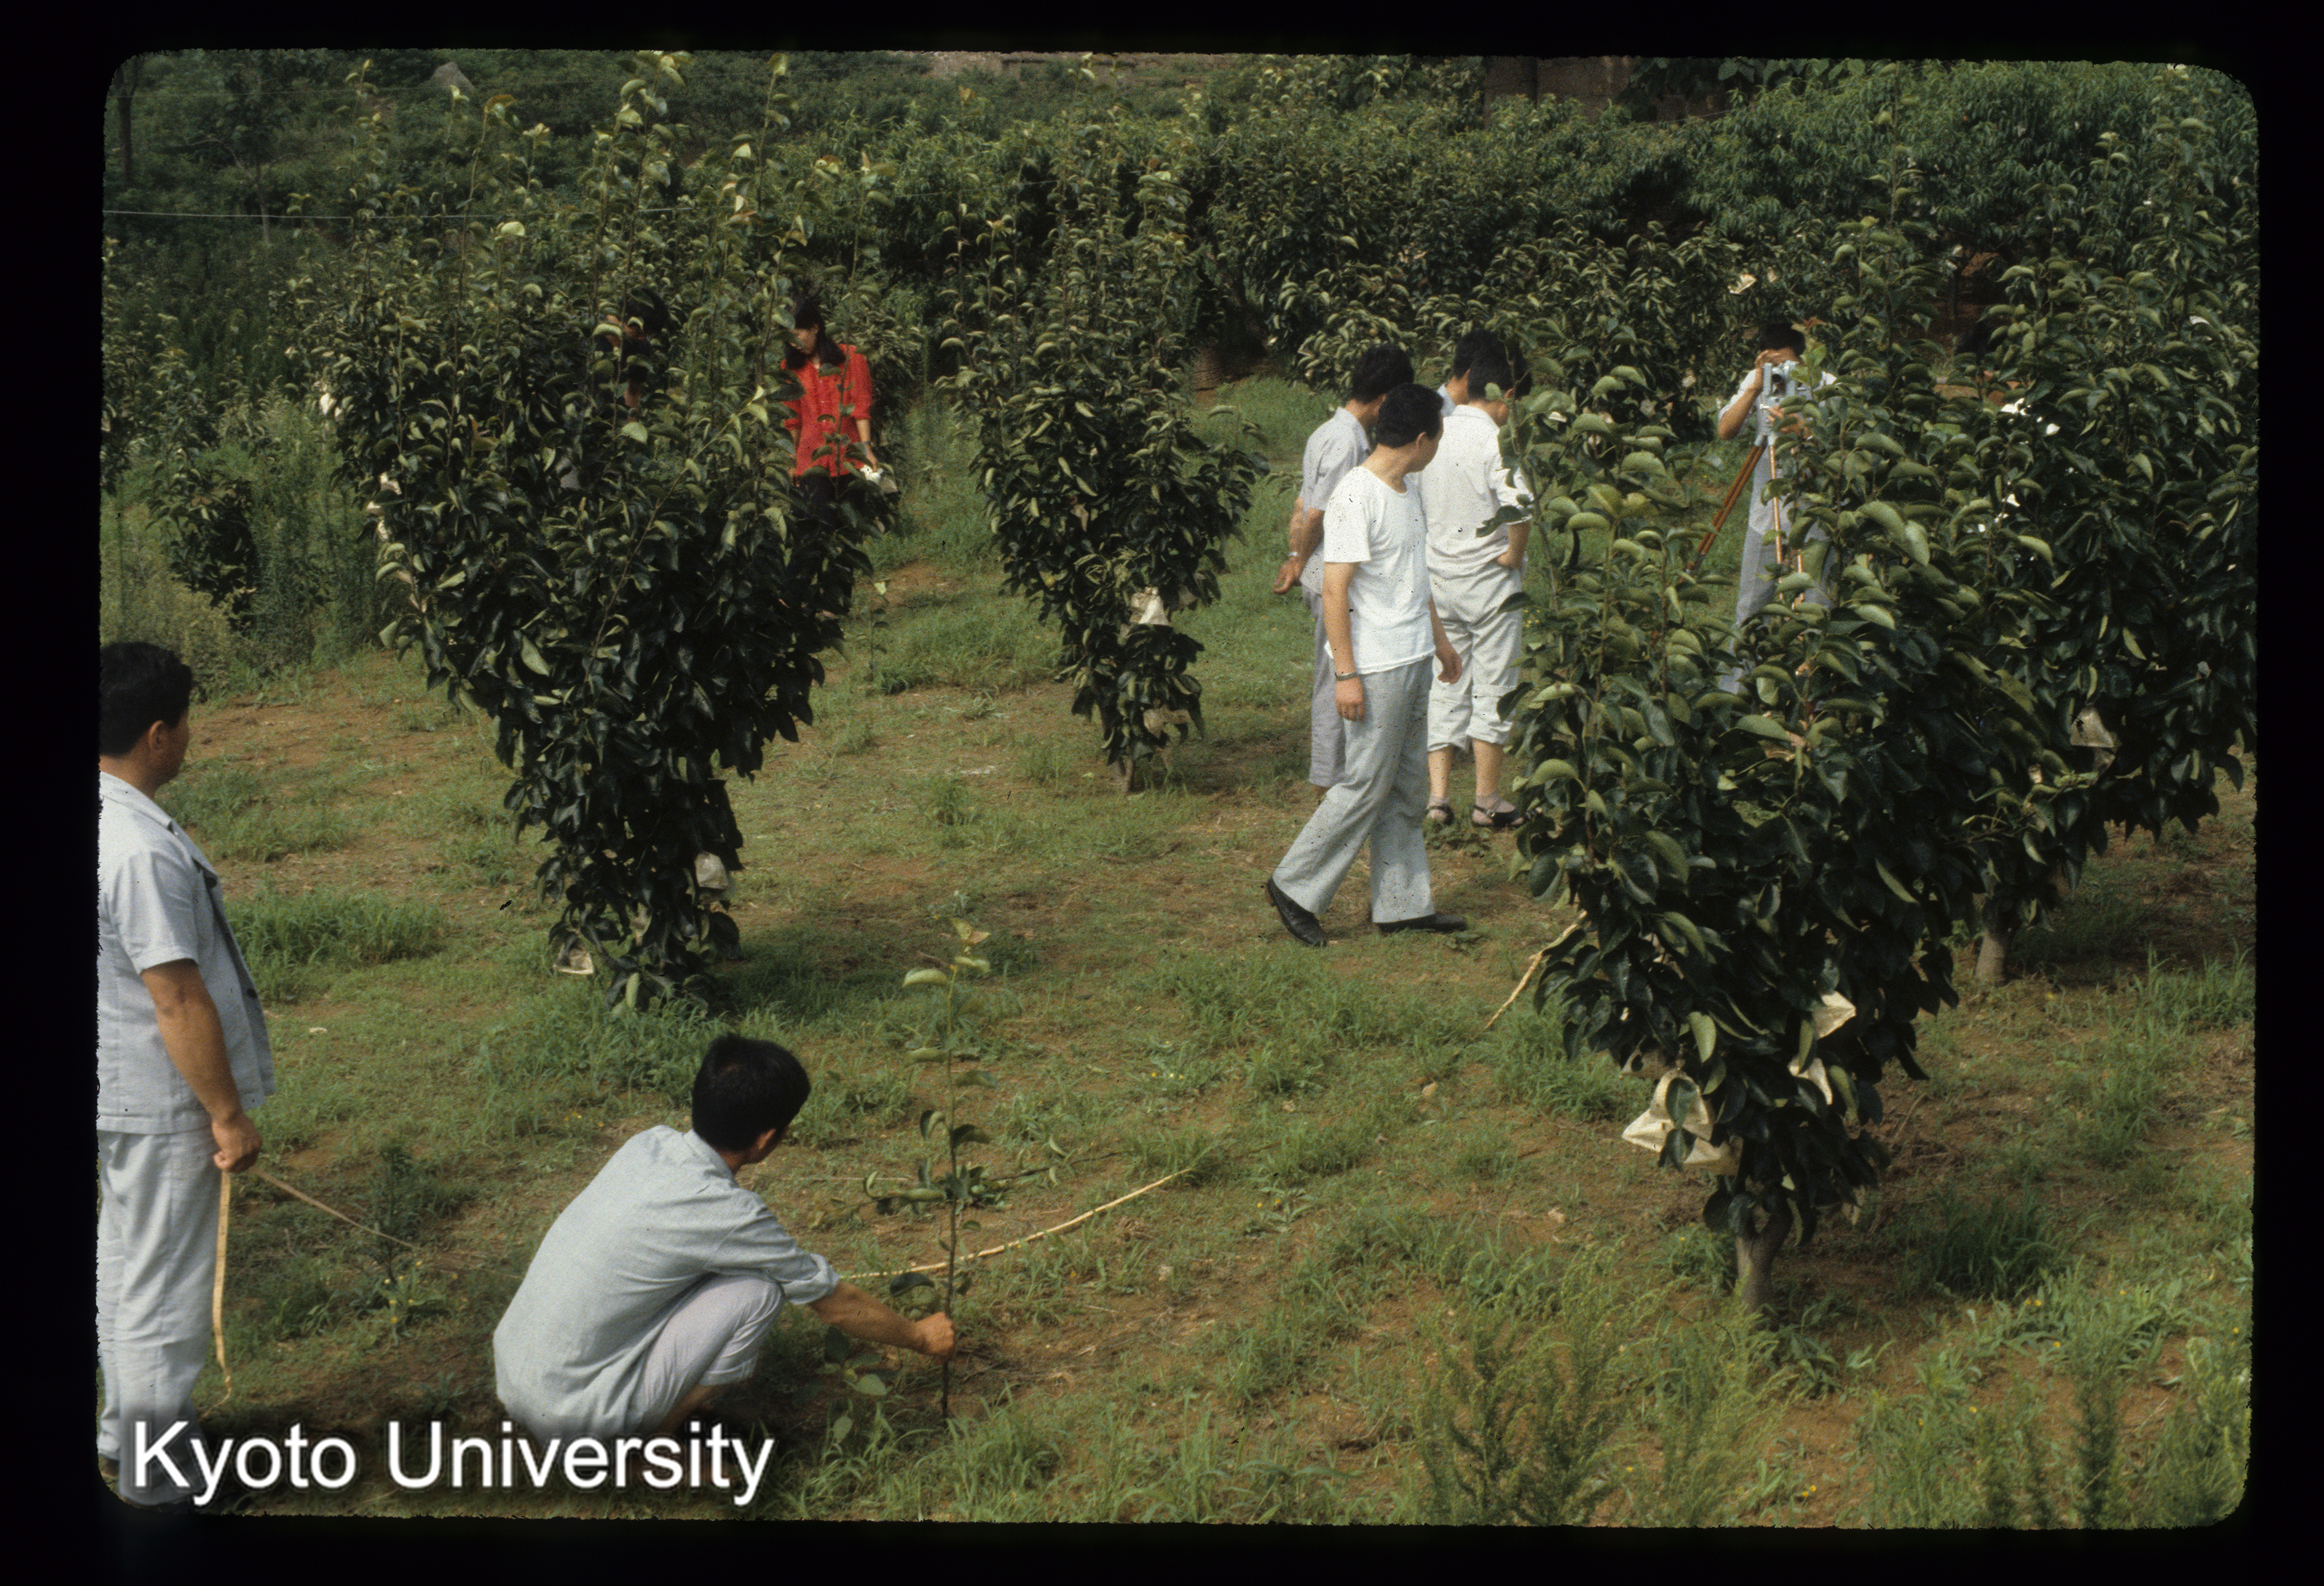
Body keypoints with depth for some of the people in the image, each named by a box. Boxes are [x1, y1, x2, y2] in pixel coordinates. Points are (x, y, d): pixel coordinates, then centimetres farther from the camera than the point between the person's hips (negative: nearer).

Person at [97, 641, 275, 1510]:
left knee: (124, 1262, 24)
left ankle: (128, 1421, 40)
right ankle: (158, 1475, 15)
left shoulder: (109, 821, 2)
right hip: (162, 1103, -10)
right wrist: (229, 1114, -17)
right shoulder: (144, 849, -28)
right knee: (165, 1284, 3)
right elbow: (177, 998, -26)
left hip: (118, 1090, 10)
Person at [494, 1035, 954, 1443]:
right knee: (759, 1288, -9)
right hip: (568, 1410, -8)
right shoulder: (728, 1212, -18)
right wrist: (921, 1337, 14)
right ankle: (657, 1442, 2)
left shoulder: (650, 1144, 2)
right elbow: (837, 1305, -3)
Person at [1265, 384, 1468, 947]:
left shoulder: (1407, 490, 12)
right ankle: (1294, 886, 6)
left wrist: (1439, 637, 30)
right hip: (1376, 667, -9)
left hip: (1413, 661, 9)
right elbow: (1334, 590, -20)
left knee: (1406, 786, 11)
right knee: (1367, 785, -5)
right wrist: (1346, 674, -21)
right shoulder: (1355, 498, -18)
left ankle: (1402, 904, 18)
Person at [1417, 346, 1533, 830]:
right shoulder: (1494, 442, -17)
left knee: (1445, 687, 12)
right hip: (1489, 581, -6)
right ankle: (1488, 801, 10)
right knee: (1494, 689, 5)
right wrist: (1513, 554, -14)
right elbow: (1519, 506, -30)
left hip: (1438, 578, 6)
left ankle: (1438, 795, 9)